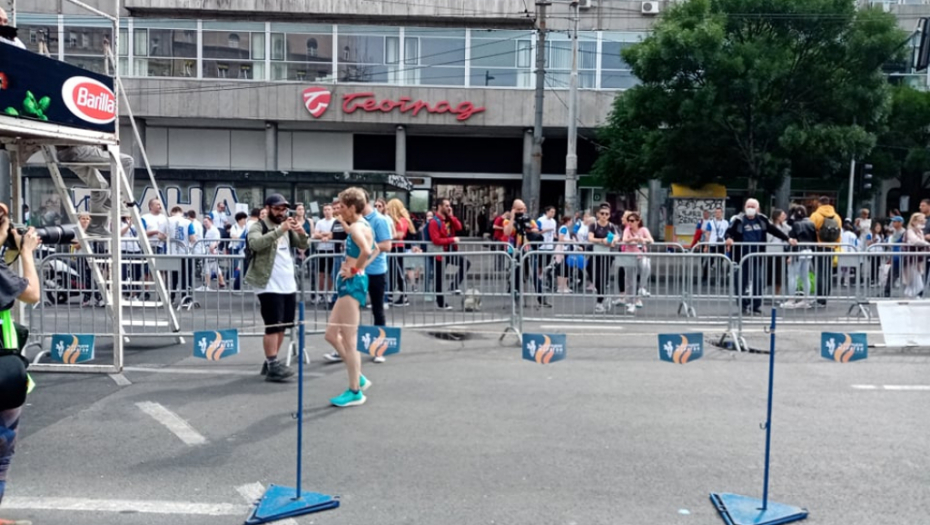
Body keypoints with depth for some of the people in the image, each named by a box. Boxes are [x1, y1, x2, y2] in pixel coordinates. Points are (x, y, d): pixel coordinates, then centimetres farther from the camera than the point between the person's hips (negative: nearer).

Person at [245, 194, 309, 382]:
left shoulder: (287, 228, 15)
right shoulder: (258, 227, -6)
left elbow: (303, 245, 11)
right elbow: (255, 243, -26)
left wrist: (301, 233, -10)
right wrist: (279, 231, -34)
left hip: (288, 285, 7)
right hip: (269, 286, -7)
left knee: (282, 326, 11)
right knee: (273, 326, -9)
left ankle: (271, 363, 21)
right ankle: (272, 367, -6)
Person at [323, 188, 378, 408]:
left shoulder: (355, 227, -15)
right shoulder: (364, 225, 14)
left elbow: (366, 250, -35)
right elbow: (375, 250, 30)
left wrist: (355, 269, -21)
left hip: (352, 283, -10)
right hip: (351, 283, 10)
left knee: (349, 340, -2)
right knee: (331, 335, 16)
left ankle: (355, 392, 7)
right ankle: (359, 378, 22)